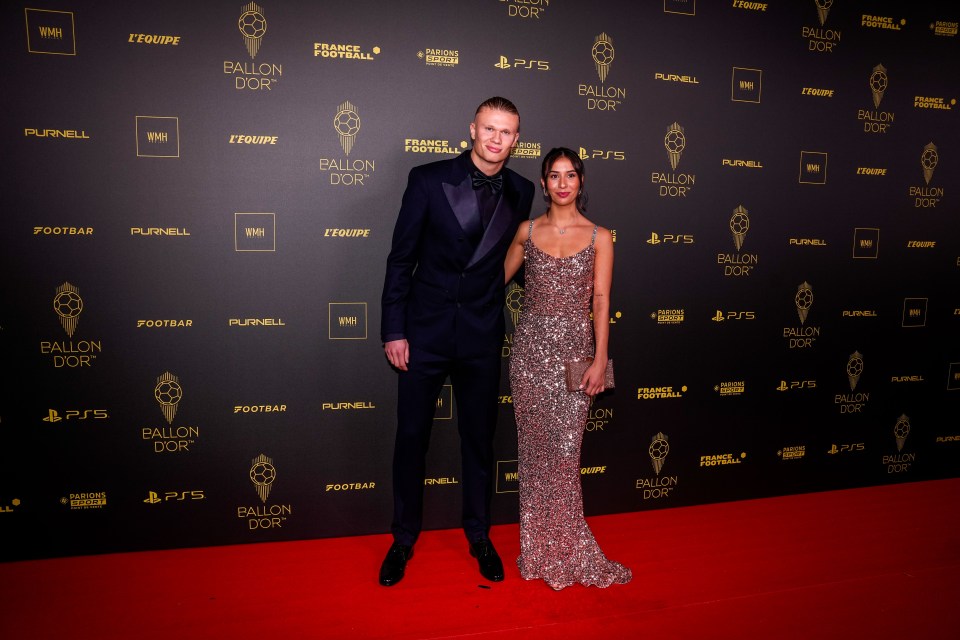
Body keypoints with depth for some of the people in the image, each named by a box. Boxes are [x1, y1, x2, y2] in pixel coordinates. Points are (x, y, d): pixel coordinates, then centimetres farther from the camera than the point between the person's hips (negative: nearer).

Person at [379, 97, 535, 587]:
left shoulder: (520, 192, 2)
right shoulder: (428, 180, -7)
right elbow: (401, 258, -5)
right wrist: (393, 330, -7)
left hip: (482, 335, 2)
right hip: (425, 330, -2)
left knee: (479, 438, 12)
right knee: (412, 436, 8)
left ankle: (479, 535, 32)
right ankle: (404, 537, 27)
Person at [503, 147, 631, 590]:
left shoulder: (599, 237, 2)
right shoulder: (527, 231, 7)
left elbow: (601, 302, -3)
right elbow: (499, 278, 20)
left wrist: (599, 359, -9)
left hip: (574, 349, -1)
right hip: (530, 347, 2)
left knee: (565, 449, -2)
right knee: (535, 447, 6)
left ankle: (565, 550, 16)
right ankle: (539, 548, 20)